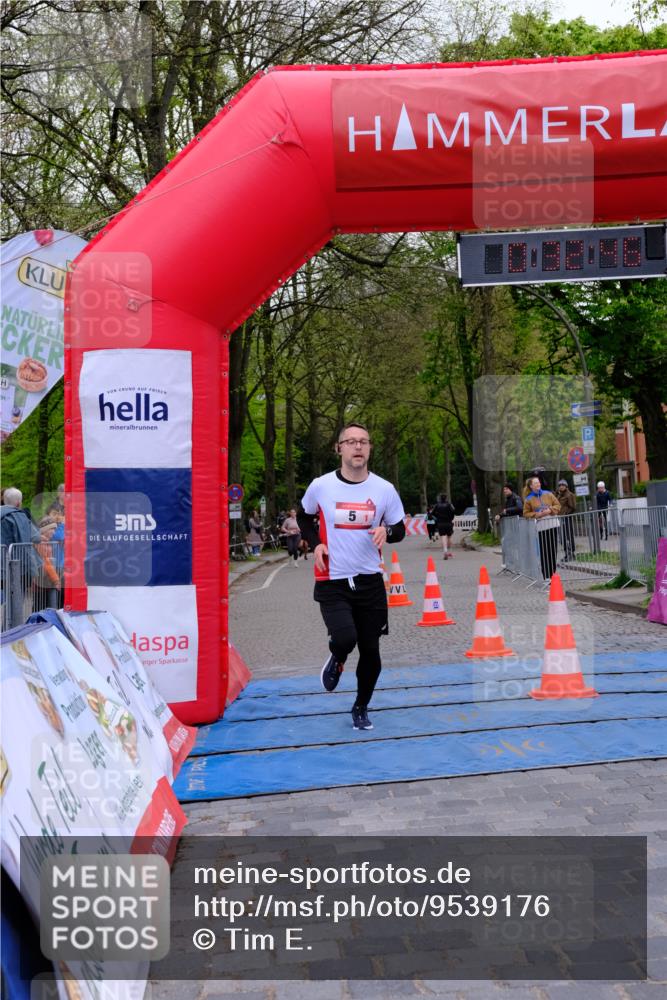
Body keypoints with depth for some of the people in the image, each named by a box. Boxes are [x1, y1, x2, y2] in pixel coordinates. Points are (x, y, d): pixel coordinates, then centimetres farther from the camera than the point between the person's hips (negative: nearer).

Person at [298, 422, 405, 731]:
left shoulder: (384, 489, -2)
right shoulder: (320, 486, -4)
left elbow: (399, 529, 10)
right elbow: (304, 517, 15)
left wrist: (387, 532, -14)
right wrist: (315, 544, -2)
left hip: (370, 581, 2)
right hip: (332, 581, -2)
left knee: (370, 651, 7)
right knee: (345, 638, -24)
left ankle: (361, 708, 31)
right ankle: (336, 659, 15)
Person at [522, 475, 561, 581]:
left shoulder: (548, 494, 8)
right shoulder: (529, 499, 3)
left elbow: (557, 505, 10)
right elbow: (526, 513, 5)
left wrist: (550, 510, -8)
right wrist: (536, 514, -10)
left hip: (553, 524, 2)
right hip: (541, 526, -2)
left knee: (553, 550, 5)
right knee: (544, 552, -7)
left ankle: (553, 574, 15)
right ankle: (546, 576, -5)